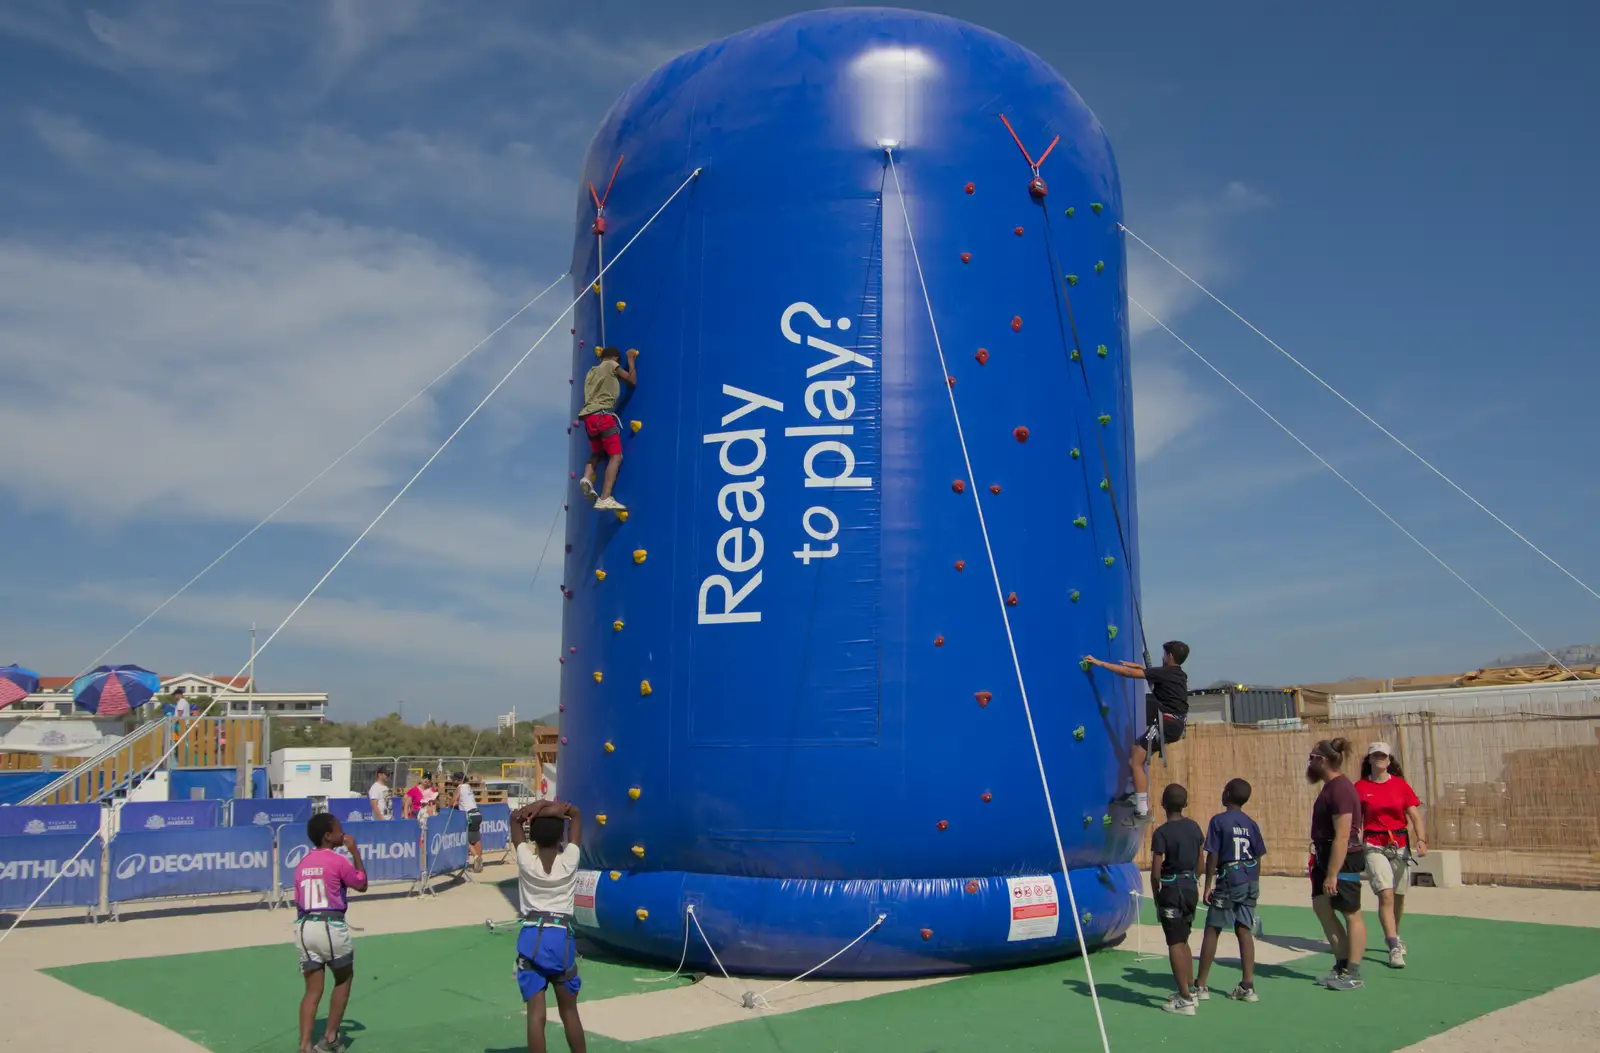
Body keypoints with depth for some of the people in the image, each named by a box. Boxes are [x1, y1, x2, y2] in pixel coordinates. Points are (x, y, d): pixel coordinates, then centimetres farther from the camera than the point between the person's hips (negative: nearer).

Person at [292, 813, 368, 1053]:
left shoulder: (303, 863, 11)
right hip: (330, 925, -5)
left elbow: (298, 901, 14)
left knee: (313, 990, 9)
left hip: (304, 926, 5)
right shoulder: (338, 861, -6)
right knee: (344, 979, 18)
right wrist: (355, 852, 9)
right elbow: (362, 885, 7)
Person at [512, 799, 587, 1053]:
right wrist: (555, 809, -7)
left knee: (536, 1014, -1)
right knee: (569, 1011, 15)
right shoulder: (569, 860, -3)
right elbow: (576, 814, 7)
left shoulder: (526, 860, -3)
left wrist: (538, 806, -3)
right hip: (561, 937, 1)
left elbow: (516, 817, 8)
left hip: (531, 938, 0)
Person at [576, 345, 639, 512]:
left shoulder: (592, 372, 26)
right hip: (603, 415, -7)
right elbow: (633, 381, 11)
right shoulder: (611, 365, 8)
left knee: (597, 453, 25)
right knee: (616, 456, -8)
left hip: (588, 417, 7)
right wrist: (631, 360, 21)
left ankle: (586, 478, -7)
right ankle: (605, 499, -23)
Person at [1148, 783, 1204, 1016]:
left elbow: (1156, 871, -14)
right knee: (1183, 940, 19)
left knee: (1175, 944, -2)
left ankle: (1185, 1000, -2)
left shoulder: (1162, 833, -14)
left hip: (1172, 890, -7)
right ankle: (1189, 991, 27)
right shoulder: (1194, 827, 4)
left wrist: (1156, 896, -1)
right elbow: (1200, 863, 11)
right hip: (1191, 888, 7)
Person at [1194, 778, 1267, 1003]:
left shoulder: (1219, 821, -8)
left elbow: (1212, 857, -10)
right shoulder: (1251, 824, 7)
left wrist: (1207, 887, -5)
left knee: (1212, 930, 3)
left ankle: (1200, 986, 7)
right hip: (1250, 882, 5)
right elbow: (1258, 858, 9)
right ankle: (1248, 986, 6)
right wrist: (1254, 885, 20)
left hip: (1228, 881, -5)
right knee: (1244, 931, 8)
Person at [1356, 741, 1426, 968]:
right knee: (1386, 895, -14)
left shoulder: (1401, 784, 4)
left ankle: (1393, 935, 37)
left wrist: (1421, 839, -14)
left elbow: (1414, 816, 1)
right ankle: (1395, 948, -12)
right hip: (1374, 845, -2)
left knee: (1399, 897, 13)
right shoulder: (1361, 787, 0)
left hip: (1400, 845, 3)